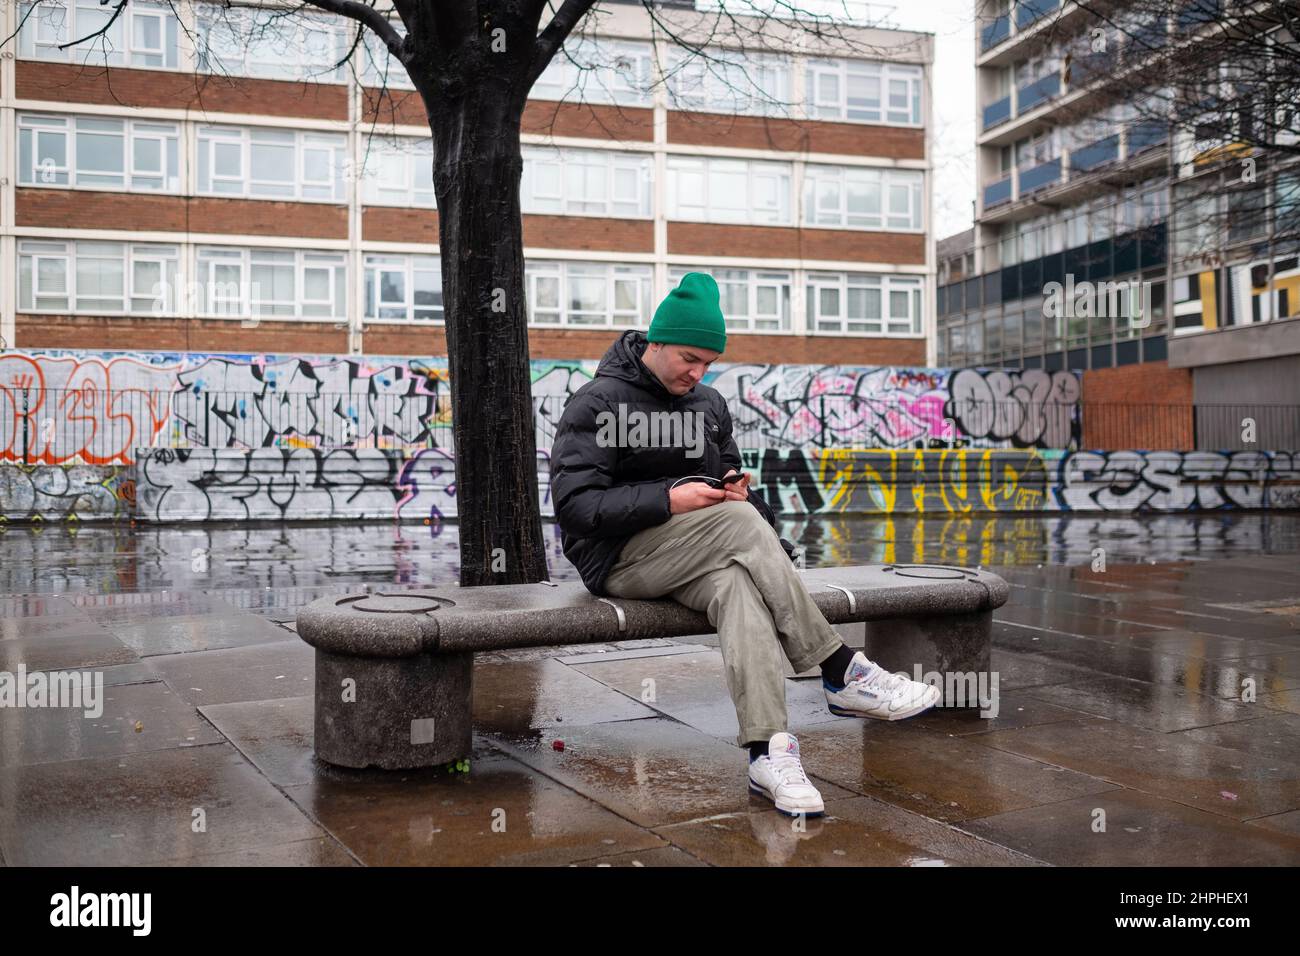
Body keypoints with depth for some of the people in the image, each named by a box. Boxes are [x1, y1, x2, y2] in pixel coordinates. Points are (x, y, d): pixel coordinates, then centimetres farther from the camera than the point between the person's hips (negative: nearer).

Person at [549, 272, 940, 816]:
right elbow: (575, 504, -14)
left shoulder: (709, 404, 18)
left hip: (701, 559, 6)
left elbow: (728, 479, 27)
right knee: (739, 521, -31)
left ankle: (766, 752, -45)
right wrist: (669, 500, -23)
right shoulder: (598, 403, -4)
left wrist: (735, 489, 1)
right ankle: (842, 676, -27)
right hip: (620, 558, -5)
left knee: (737, 583, -32)